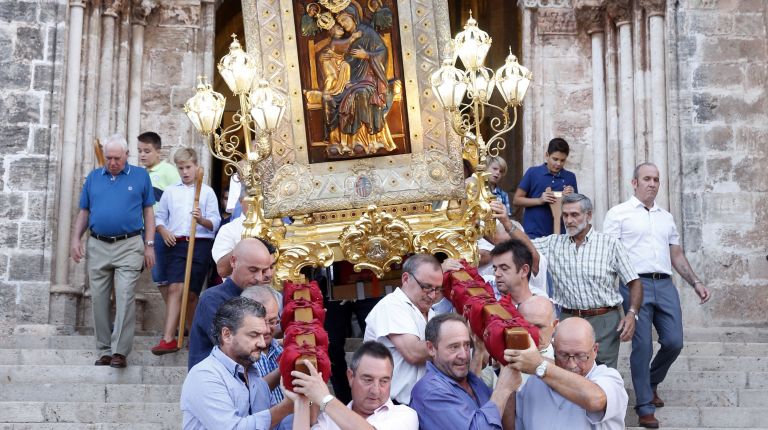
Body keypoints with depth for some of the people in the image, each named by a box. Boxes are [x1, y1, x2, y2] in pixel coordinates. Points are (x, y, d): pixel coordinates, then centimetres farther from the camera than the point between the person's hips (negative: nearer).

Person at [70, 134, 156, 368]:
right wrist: (75, 239, 2)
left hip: (129, 246, -3)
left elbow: (148, 211, 5)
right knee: (99, 300, 6)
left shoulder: (140, 176, 4)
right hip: (97, 246, 3)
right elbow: (83, 212, 15)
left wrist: (149, 245, -1)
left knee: (125, 298, -11)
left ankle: (120, 351, -8)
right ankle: (104, 350, 14)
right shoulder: (93, 177, 11)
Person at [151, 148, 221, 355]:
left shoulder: (207, 191, 7)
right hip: (177, 244, 1)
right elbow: (160, 217, 17)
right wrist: (164, 232, -3)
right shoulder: (170, 191, 14)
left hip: (200, 244, -1)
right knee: (175, 287, -14)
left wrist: (202, 219, -17)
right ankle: (168, 339, -20)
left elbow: (215, 223, 3)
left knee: (191, 293, 3)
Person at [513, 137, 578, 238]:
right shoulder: (533, 172, 1)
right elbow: (516, 200, 1)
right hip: (533, 234, -2)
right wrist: (539, 200, -13)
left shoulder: (570, 177, 8)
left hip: (559, 234, 2)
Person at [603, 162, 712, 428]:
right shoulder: (619, 214, 2)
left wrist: (695, 282, 13)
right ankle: (645, 407, 8)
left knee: (674, 342, 1)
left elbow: (677, 255, 23)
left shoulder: (666, 217, 19)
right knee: (643, 346, -4)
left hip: (665, 285, 5)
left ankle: (651, 383, 30)